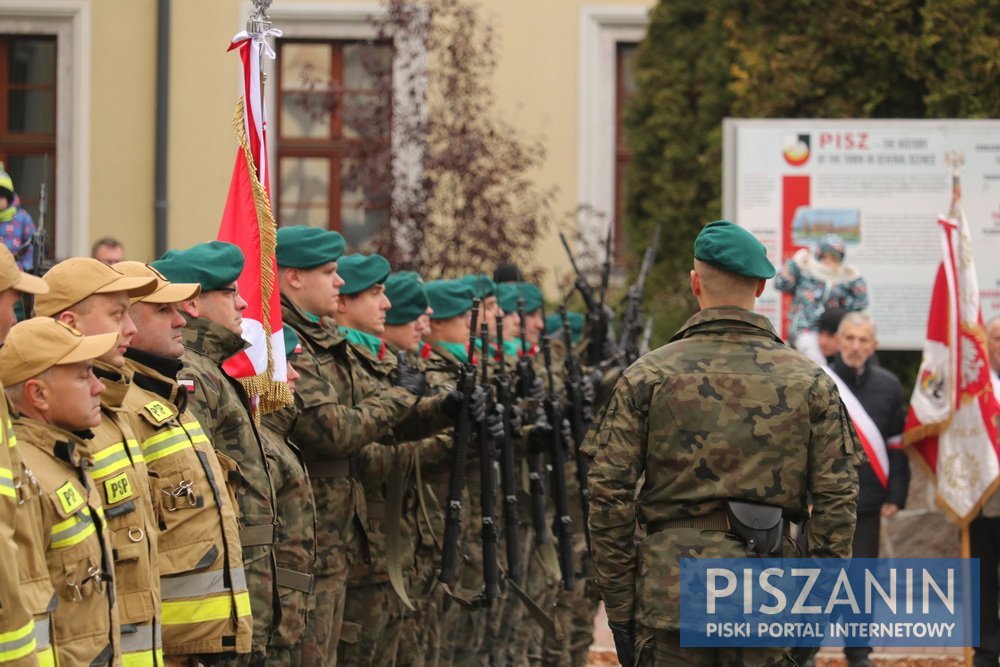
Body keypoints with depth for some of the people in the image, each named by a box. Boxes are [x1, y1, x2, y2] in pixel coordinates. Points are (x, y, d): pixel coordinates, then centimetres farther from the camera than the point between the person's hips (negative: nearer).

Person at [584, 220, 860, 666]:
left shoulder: (647, 377, 1)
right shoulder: (808, 381, 4)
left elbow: (608, 495, -1)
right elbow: (836, 499, 1)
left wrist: (619, 610, 5)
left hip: (670, 594, -1)